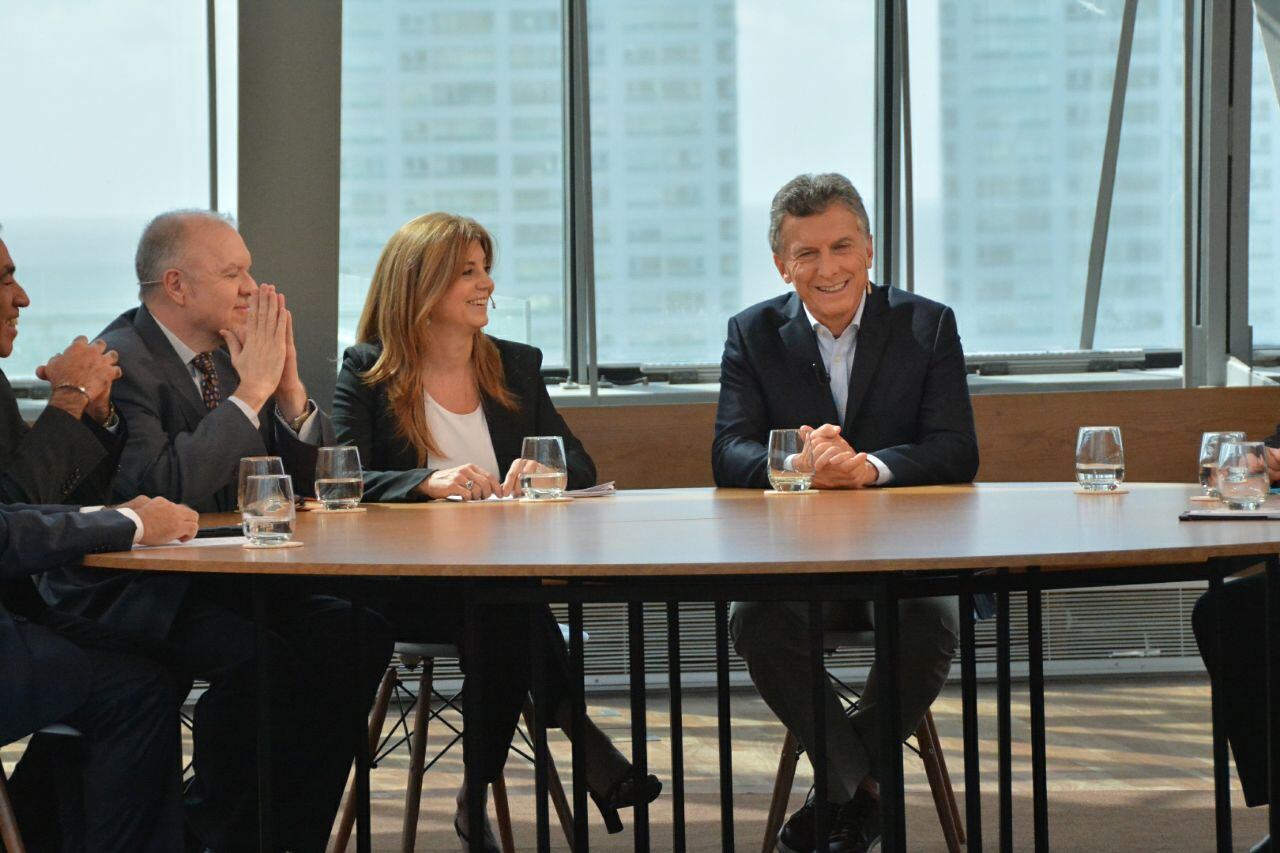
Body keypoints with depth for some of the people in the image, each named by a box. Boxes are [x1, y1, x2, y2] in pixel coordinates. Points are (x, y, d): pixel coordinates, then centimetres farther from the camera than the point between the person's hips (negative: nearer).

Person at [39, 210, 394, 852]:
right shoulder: (118, 362, -15)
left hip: (219, 580, 8)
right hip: (128, 594, -8)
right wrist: (250, 390, -22)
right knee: (258, 658, -32)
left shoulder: (229, 352, 9)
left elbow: (309, 480, 12)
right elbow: (167, 489, -29)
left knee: (357, 631, -12)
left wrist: (288, 388, -6)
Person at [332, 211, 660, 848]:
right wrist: (427, 482, -28)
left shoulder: (517, 367, 17)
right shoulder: (367, 373, 4)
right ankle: (584, 746, -24)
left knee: (507, 616, -35)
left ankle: (480, 794, -24)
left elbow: (581, 467, 12)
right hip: (404, 586, -3)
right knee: (508, 604, -35)